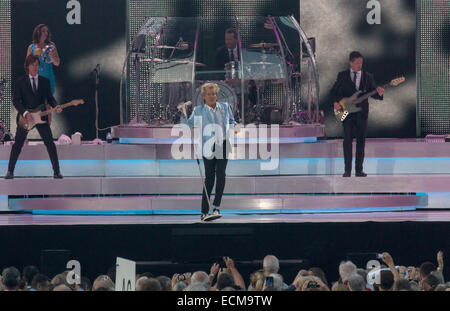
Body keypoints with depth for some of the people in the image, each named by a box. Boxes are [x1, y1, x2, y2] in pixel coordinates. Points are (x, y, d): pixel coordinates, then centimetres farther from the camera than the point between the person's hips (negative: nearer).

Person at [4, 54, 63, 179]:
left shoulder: (45, 81, 7)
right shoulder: (20, 81, -1)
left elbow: (49, 98, 11)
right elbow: (16, 100, -5)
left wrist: (56, 106, -10)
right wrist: (25, 113, -18)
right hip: (24, 118, -1)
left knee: (50, 143, -4)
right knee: (17, 144, 2)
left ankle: (56, 171, 2)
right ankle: (10, 171, 10)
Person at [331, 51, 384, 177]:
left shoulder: (368, 76, 7)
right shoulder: (342, 76, 5)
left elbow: (372, 93, 5)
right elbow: (334, 91, 10)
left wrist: (378, 93, -17)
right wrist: (335, 102, -7)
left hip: (362, 112, 1)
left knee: (361, 140, 1)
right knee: (347, 140, -4)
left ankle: (359, 169, 6)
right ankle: (347, 170, -1)